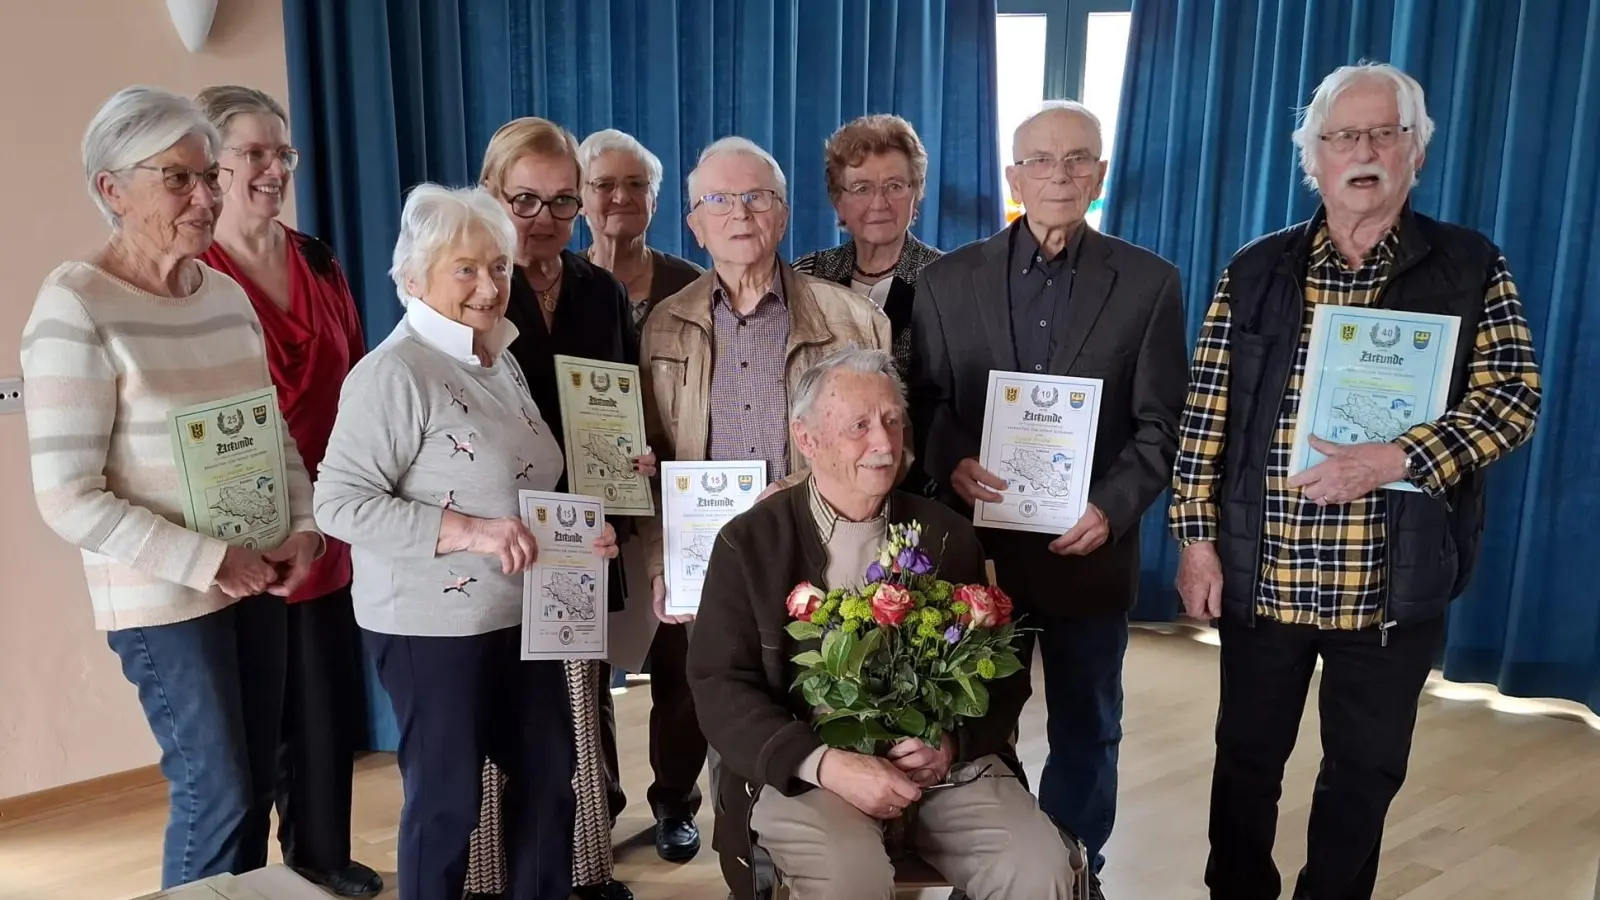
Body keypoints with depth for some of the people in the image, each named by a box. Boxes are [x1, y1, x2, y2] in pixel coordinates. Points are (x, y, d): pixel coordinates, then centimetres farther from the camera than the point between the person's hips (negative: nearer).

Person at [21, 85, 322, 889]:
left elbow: (276, 431, 13)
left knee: (256, 785, 14)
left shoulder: (228, 294, 6)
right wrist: (207, 560, -18)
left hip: (255, 579, 6)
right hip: (163, 595, -6)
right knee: (216, 795, 2)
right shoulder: (75, 307, -14)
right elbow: (67, 500, -17)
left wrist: (303, 529, -3)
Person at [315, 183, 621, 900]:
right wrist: (467, 532, -28)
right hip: (434, 626, -8)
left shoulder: (501, 361, 10)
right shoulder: (394, 373, -17)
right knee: (447, 801, 8)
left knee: (549, 777, 18)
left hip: (525, 614, 8)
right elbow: (339, 503, -21)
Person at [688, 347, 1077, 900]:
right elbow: (720, 687, -4)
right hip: (801, 766, -2)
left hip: (938, 758, 3)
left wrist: (954, 743, -13)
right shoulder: (749, 543, 1)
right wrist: (825, 763, -19)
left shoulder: (947, 535, 8)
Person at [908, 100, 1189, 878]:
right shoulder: (948, 280, 3)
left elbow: (1161, 425, -2)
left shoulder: (1149, 283, 0)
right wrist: (952, 464, -17)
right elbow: (923, 404, 3)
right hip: (977, 543, 1)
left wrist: (1112, 509, -16)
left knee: (1086, 732, 14)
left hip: (1089, 546, 0)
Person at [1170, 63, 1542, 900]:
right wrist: (1195, 535, -5)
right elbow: (1205, 413, 0)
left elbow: (1512, 395, -7)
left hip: (1393, 582, 0)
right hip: (1261, 574, 1)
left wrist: (1393, 459, -22)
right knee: (1248, 756, 15)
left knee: (1366, 769, 15)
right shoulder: (1255, 271, 2)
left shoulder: (1471, 269, 0)